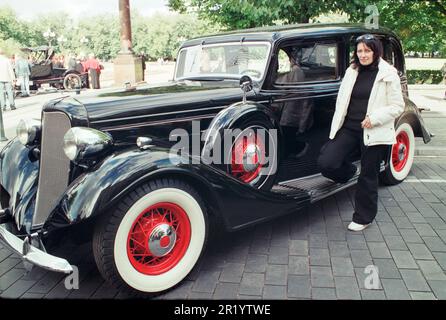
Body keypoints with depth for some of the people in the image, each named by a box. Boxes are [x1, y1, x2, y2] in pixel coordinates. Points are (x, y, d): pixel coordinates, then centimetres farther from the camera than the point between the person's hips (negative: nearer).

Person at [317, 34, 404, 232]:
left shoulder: (389, 74, -4)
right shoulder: (352, 71, 9)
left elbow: (397, 106, -4)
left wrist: (374, 118, -18)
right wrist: (337, 125, 7)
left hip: (374, 133, -4)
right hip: (348, 128, 4)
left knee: (368, 176, 6)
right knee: (325, 162, -10)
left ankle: (363, 217, 25)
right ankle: (348, 172, 26)